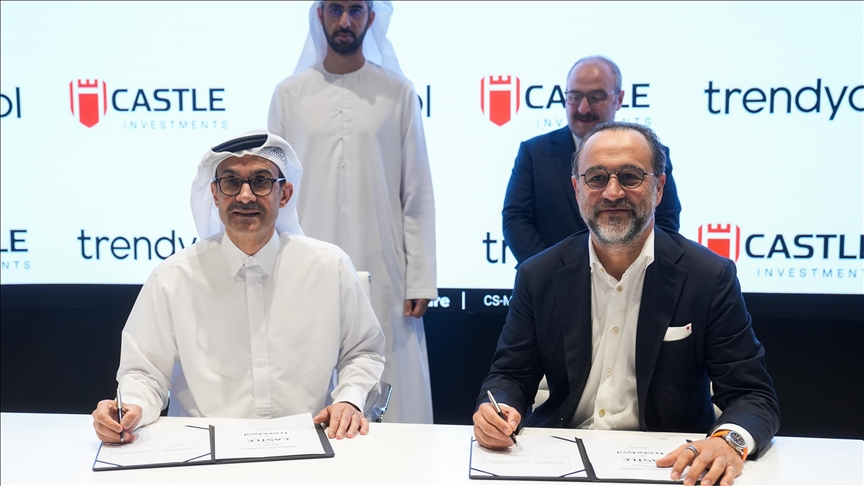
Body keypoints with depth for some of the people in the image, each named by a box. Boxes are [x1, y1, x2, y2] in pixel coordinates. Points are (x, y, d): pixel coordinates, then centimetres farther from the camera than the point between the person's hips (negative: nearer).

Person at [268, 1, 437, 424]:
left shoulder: (397, 92, 5)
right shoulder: (290, 94, 8)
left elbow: (417, 193, 3)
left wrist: (421, 279, -2)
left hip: (382, 275, -1)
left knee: (387, 396, 1)